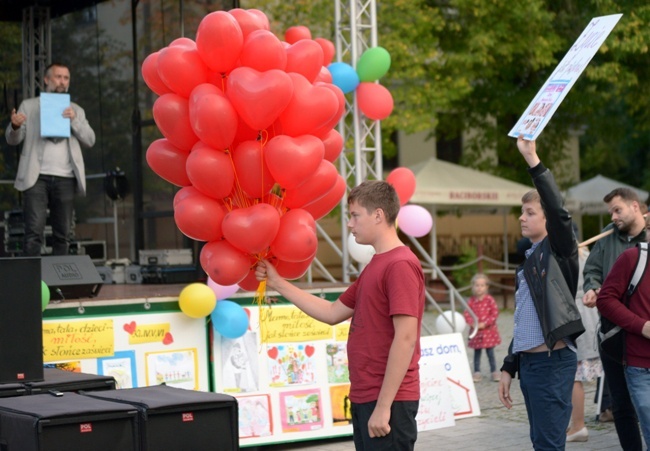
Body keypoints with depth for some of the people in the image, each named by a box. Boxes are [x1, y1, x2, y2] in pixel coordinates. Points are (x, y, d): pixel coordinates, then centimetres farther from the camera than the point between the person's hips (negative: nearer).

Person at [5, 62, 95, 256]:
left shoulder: (76, 110, 18)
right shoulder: (29, 106, 12)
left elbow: (90, 140, 9)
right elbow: (13, 139, 7)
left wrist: (74, 120, -6)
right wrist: (15, 126, -16)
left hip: (65, 179, 2)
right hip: (37, 177, -2)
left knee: (62, 234, 2)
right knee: (34, 233, -9)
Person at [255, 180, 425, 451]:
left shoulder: (401, 265, -15)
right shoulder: (375, 266, 16)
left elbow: (406, 338, -20)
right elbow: (332, 313, 21)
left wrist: (383, 406, -21)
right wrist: (278, 284, 19)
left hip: (387, 401, -10)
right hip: (365, 397, 10)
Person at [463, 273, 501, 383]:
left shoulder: (489, 299, -7)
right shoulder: (471, 301, -1)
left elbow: (495, 313, -10)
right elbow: (467, 314, -1)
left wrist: (485, 323, -15)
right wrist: (473, 323, -16)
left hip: (489, 330, -2)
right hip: (476, 331, 2)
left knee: (490, 352, 3)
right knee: (477, 353, 7)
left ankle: (494, 372, 14)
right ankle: (477, 373, 13)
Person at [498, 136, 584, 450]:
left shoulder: (559, 250, -3)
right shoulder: (528, 262, 20)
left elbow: (559, 211, -22)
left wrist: (533, 160, -26)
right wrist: (508, 368, 19)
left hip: (552, 361, -9)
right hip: (527, 362, 9)